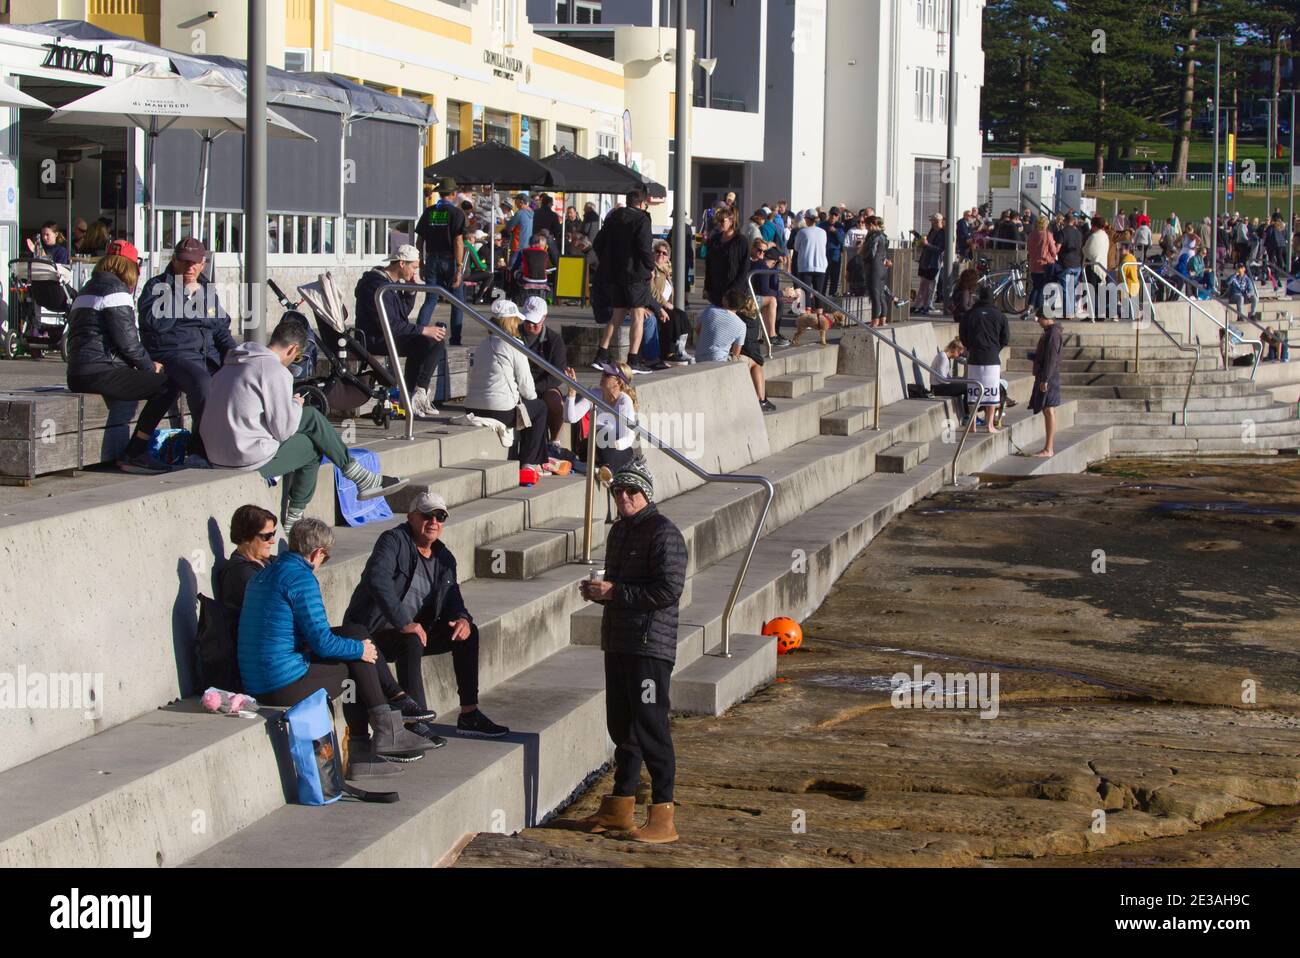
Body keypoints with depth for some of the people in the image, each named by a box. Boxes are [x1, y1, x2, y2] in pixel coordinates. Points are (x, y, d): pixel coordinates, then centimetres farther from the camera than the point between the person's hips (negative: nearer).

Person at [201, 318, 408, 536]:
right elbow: (283, 430, -13)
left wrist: (290, 405, 17)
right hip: (251, 459, -9)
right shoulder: (275, 371, -14)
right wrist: (296, 405, 7)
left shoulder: (232, 364, 14)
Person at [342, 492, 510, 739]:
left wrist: (462, 619, -12)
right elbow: (378, 580, -28)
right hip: (374, 633, -8)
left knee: (468, 633, -7)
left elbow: (452, 599, 14)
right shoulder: (394, 541, -12)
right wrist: (404, 624, -35)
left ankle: (469, 715, -6)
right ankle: (415, 719, -38)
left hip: (415, 630, 8)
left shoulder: (444, 558, 12)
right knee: (412, 642, -37)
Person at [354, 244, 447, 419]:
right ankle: (418, 396, -13)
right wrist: (423, 330, -23)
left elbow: (405, 311, 22)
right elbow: (390, 324, -25)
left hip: (389, 335, 11)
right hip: (377, 340, -11)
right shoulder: (378, 285, -19)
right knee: (433, 342, -22)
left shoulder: (391, 282, 14)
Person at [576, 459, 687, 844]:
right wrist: (596, 590, 7)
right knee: (622, 726, 16)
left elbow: (669, 590, -20)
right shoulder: (619, 530, 18)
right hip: (617, 642, 9)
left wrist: (614, 592, -17)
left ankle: (662, 819, -4)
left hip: (650, 646, -9)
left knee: (651, 730, -8)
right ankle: (620, 808, 26)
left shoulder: (663, 533, -12)